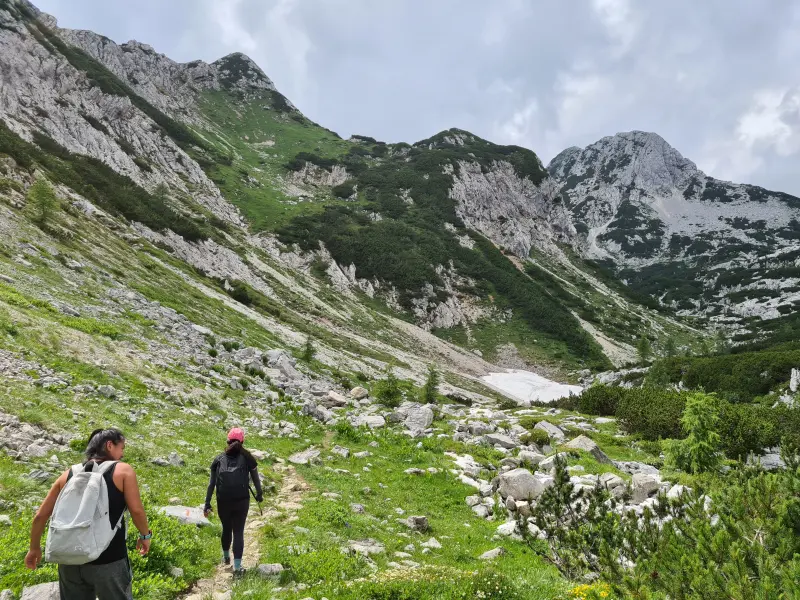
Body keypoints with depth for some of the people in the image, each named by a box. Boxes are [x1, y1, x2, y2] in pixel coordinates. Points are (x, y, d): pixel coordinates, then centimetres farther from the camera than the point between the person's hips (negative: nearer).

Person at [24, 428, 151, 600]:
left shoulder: (69, 474, 9)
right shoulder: (123, 470, -4)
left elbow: (40, 516, 10)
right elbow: (136, 510, -9)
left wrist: (35, 548, 24)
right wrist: (145, 535, 8)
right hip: (108, 560, -4)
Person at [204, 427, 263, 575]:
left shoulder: (219, 459, 5)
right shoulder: (247, 458, 1)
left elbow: (212, 484, 4)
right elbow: (256, 479, 6)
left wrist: (207, 504, 6)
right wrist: (259, 495, 21)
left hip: (223, 502, 2)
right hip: (242, 501, -2)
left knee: (226, 529, 23)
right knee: (238, 532, 6)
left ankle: (226, 557, 43)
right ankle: (237, 566, 1)